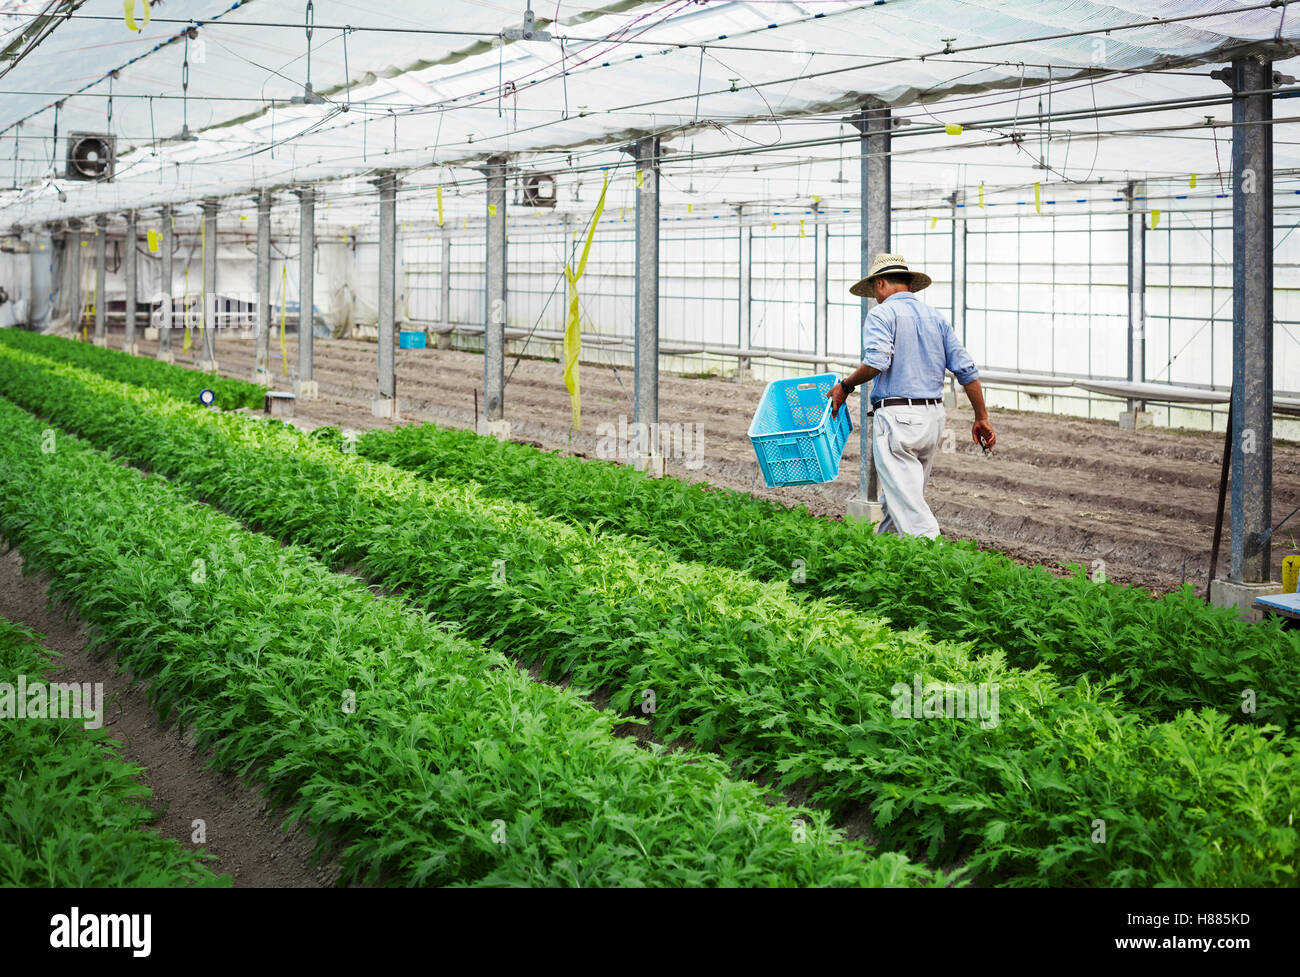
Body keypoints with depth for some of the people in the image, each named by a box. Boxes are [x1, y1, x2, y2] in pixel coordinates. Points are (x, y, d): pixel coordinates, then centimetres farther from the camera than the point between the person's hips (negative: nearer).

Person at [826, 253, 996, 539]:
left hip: (897, 417, -7)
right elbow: (966, 369, 11)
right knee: (897, 497, 19)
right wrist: (982, 418, 13)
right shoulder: (936, 317, 15)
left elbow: (876, 362, -21)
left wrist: (845, 386, -5)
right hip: (934, 416, 7)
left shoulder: (881, 314, -4)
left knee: (907, 502, -8)